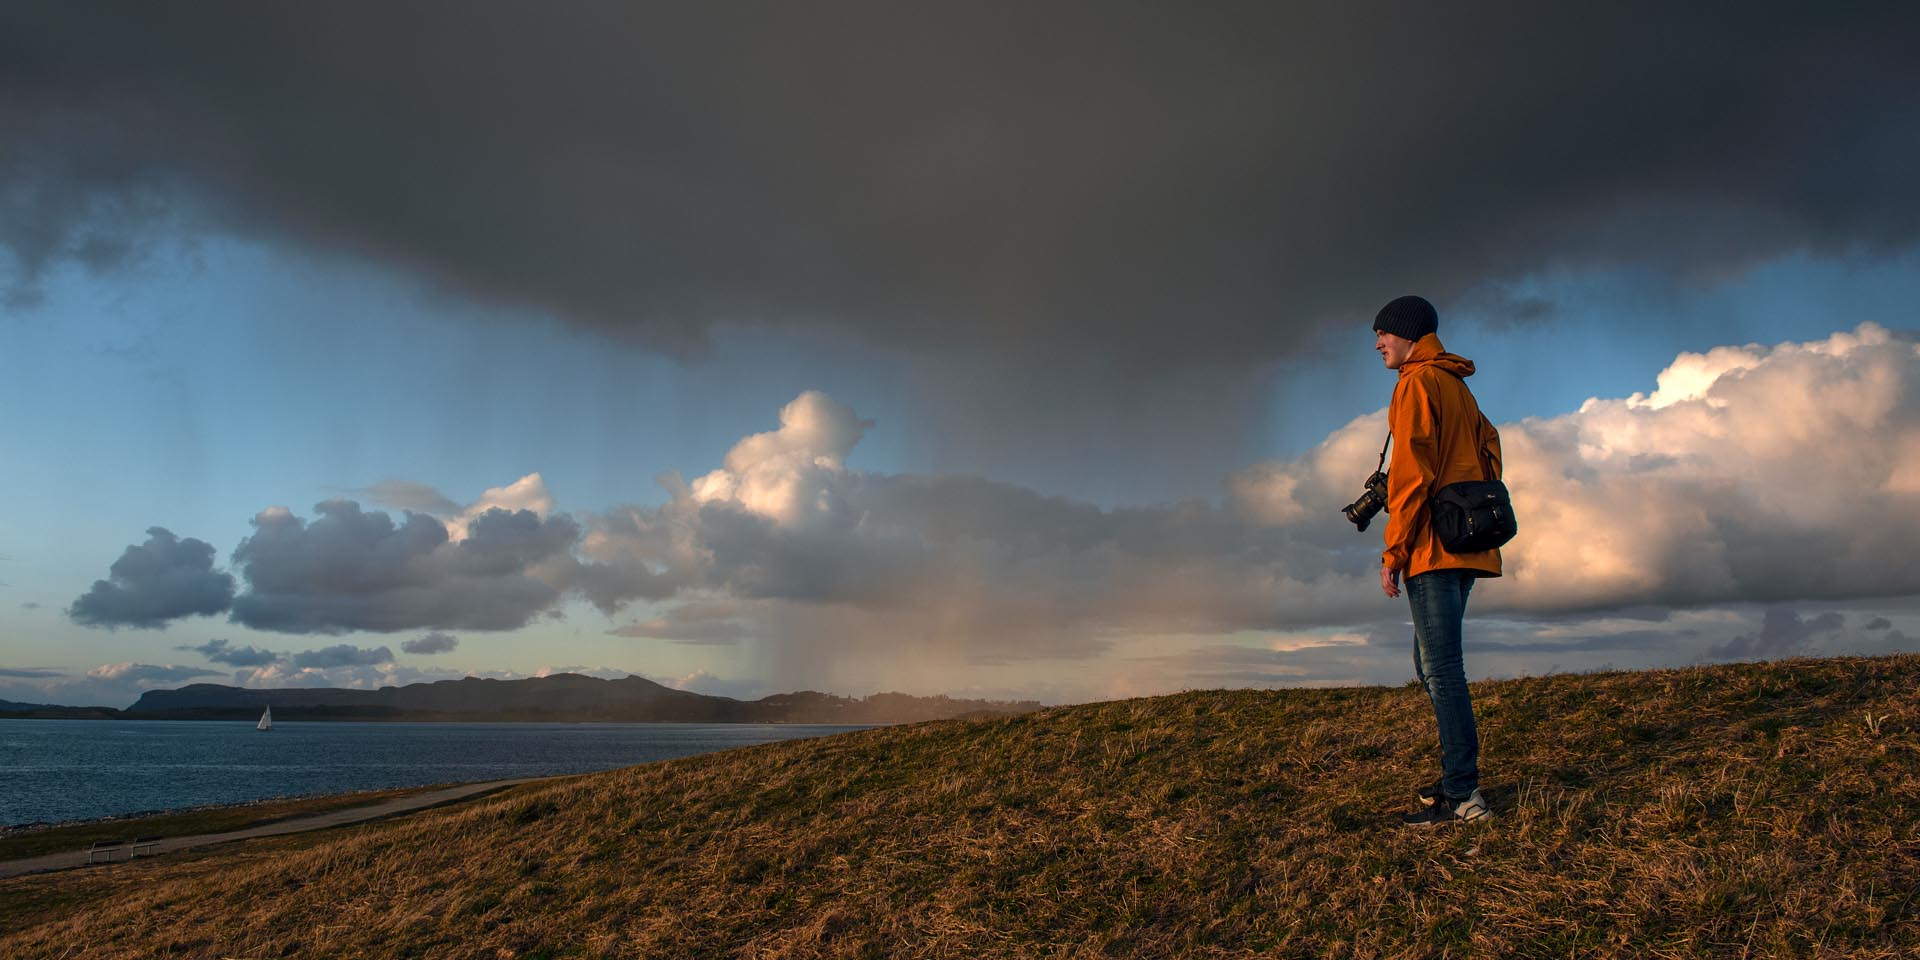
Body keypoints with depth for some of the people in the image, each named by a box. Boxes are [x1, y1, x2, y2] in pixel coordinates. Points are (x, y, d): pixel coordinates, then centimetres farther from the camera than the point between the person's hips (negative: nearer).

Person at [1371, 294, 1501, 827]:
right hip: (1468, 541, 10)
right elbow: (1489, 450, 20)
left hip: (1433, 545, -10)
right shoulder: (1458, 385, 23)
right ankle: (1457, 776, 18)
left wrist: (1394, 549, -14)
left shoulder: (1417, 382, -7)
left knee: (1441, 668, -10)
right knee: (1433, 664, 15)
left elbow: (1411, 471, -15)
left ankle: (1462, 795, -10)